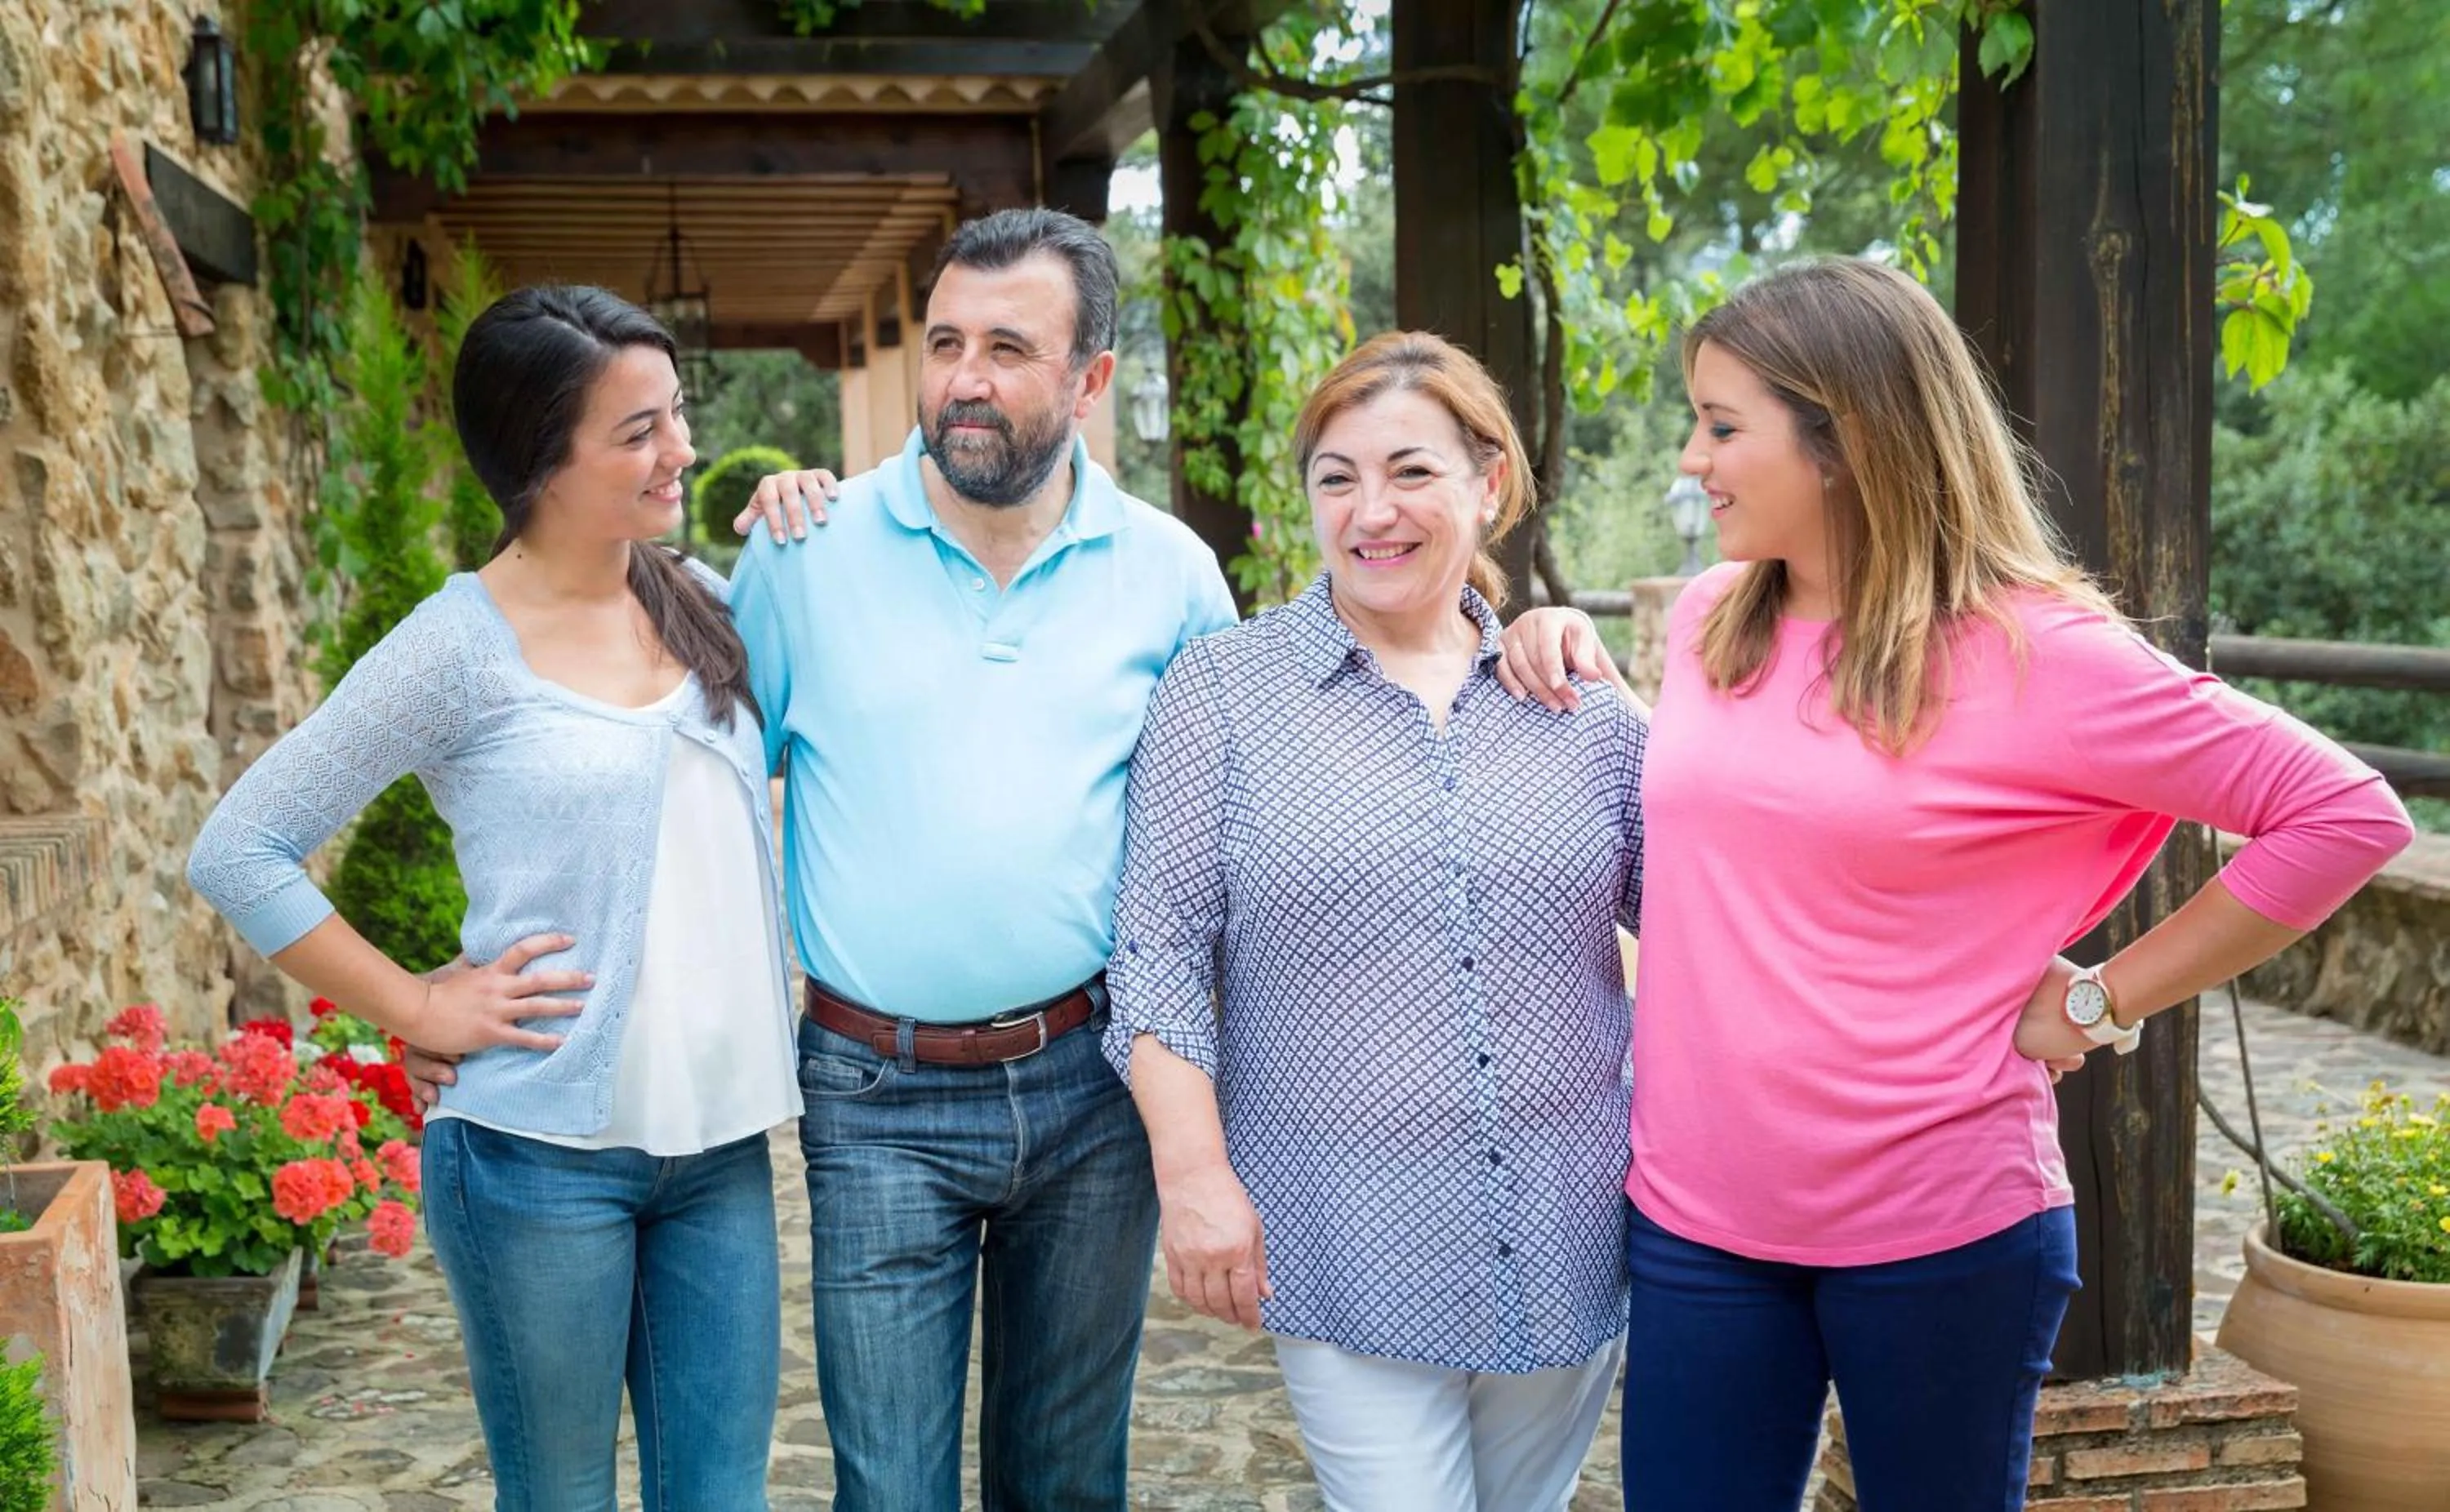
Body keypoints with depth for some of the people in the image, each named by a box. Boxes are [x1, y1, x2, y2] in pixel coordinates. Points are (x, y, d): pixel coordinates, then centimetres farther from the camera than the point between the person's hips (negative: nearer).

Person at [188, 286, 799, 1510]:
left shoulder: (702, 603, 6)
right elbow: (238, 853, -7)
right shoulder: (463, 646, -9)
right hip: (545, 1151, -4)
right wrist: (420, 1009, -9)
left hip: (723, 1142, 5)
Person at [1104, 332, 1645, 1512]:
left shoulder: (1584, 702, 4)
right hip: (1349, 1251, -3)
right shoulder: (1221, 692, -3)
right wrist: (1194, 1172, -12)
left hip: (1568, 1239, 3)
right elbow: (1160, 950, -5)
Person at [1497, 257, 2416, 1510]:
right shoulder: (1708, 621, 5)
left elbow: (2345, 815, -10)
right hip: (1693, 1216, 5)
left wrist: (2102, 1000, -10)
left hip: (1940, 1228, -4)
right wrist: (1568, 661, 7)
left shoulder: (2029, 654, -12)